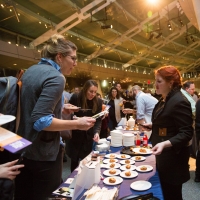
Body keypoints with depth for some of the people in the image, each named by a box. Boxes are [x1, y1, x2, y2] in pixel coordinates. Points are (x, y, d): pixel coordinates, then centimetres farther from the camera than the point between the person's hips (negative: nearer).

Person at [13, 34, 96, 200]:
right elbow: (40, 121, -27)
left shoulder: (31, 71, 8)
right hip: (43, 153, -9)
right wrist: (77, 124, -20)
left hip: (23, 148, 9)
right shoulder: (55, 77, -20)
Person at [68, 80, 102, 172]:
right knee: (74, 159, 11)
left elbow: (98, 120, -7)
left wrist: (97, 132, -24)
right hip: (75, 134, -1)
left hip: (89, 136, 1)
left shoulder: (98, 101, -6)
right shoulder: (75, 97, -11)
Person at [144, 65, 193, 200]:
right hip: (163, 156, 9)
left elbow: (186, 133, -26)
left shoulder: (179, 102, -24)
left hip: (173, 158, -9)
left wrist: (165, 144, -37)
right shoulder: (164, 100, 7)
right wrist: (152, 125, 12)